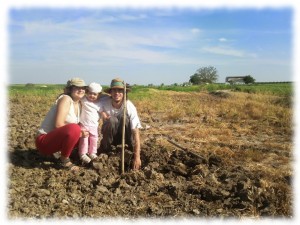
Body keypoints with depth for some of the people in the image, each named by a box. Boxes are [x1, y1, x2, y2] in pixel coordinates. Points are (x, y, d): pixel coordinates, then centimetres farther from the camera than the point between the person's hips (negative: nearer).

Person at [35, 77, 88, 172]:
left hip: (57, 138, 9)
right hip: (44, 141, -9)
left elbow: (79, 124, 9)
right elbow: (58, 125, -24)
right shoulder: (66, 99, -16)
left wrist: (81, 131, -12)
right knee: (74, 129, -33)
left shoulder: (79, 104, 7)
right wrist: (78, 132, -19)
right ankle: (64, 160, -12)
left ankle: (64, 155, 11)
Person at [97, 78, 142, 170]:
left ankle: (133, 148, -14)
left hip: (124, 136, -1)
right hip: (109, 135, 1)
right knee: (112, 120, -32)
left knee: (124, 117, -31)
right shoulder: (104, 102, -21)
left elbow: (136, 132, -31)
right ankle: (105, 148, -8)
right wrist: (102, 113, -29)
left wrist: (137, 157, -38)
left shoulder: (130, 107, -26)